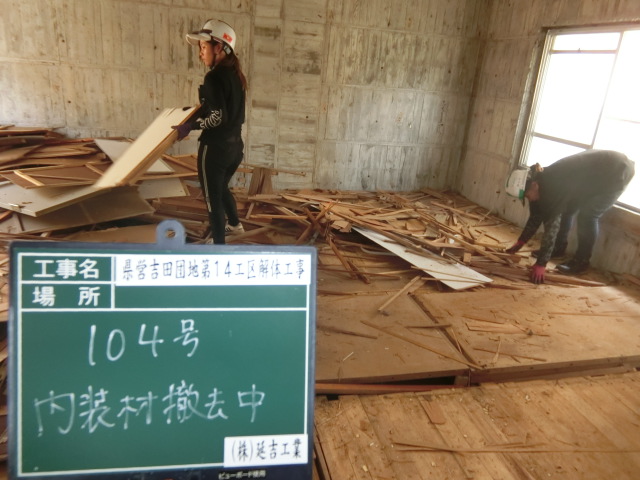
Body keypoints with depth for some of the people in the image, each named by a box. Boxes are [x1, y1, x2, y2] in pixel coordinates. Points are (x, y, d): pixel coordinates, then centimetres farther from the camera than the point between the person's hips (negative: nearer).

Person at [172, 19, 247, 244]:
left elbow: (218, 117, -24)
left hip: (215, 148, -9)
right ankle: (235, 224, 49)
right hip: (235, 146, 9)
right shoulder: (236, 75, 8)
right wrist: (198, 109, 24)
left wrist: (190, 126, -14)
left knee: (212, 197, 5)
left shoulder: (214, 77, -17)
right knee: (222, 188, 30)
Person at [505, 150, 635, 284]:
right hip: (594, 172, 9)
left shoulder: (553, 187, -35)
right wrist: (520, 242, 5)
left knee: (587, 215, -16)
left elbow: (551, 225, -36)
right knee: (567, 208, 5)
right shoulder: (541, 181, -9)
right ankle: (558, 248, 20)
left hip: (618, 171, -9)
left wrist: (540, 264, -36)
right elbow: (536, 216, 3)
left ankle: (581, 261, -2)